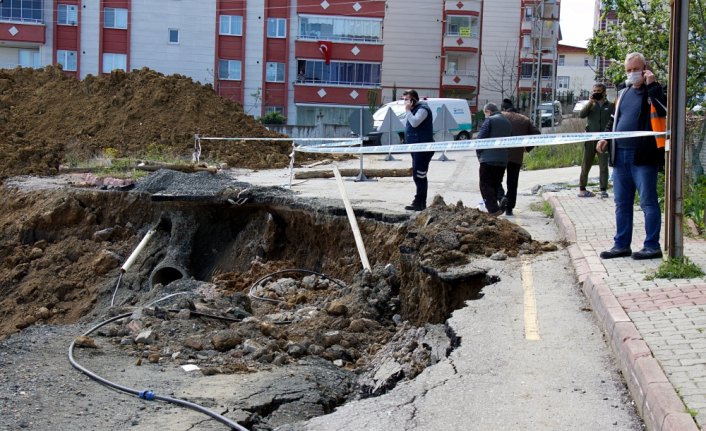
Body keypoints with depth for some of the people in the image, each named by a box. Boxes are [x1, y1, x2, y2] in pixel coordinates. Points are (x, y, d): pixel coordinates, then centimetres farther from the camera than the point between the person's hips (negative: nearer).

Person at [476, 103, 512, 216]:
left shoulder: (489, 120, -6)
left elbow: (481, 139, -11)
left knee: (485, 185, -3)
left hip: (488, 159, -7)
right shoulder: (507, 122, 17)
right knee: (496, 185, 17)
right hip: (502, 160, 7)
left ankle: (493, 209, -14)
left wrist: (479, 154, 2)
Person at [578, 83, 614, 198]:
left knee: (603, 165, -1)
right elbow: (581, 115, -5)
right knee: (586, 165, 5)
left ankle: (603, 190, 2)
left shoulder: (610, 105, 7)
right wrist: (590, 102, -10)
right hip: (590, 138, 1)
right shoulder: (590, 105, 11)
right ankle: (582, 189, 10)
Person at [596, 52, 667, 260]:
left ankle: (652, 246, 4)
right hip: (620, 156, 7)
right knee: (622, 203, 11)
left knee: (648, 202, -2)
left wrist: (652, 85, -20)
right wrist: (605, 137, 12)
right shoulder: (623, 93, 18)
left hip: (643, 157, -7)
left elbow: (663, 110, -21)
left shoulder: (653, 91, -2)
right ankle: (621, 245, 19)